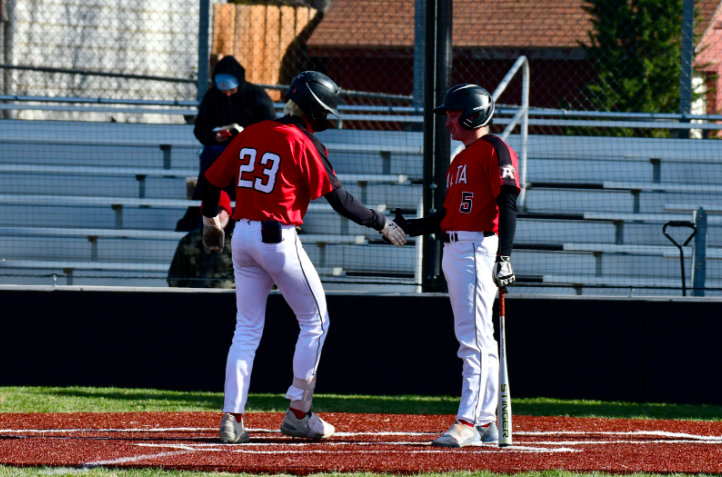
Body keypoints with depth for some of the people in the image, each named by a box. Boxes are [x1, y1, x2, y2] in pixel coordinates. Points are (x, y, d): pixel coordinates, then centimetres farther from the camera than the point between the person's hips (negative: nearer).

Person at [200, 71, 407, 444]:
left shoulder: (249, 135, 8)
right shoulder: (304, 144, -10)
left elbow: (212, 181, 13)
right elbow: (339, 200, -11)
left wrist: (210, 222, 30)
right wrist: (381, 224, 0)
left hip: (242, 235, 6)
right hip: (279, 238, -6)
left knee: (247, 329, 11)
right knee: (315, 321, 9)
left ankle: (232, 418, 3)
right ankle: (298, 413, 10)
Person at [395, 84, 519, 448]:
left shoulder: (494, 150, -8)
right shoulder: (461, 158, 22)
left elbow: (507, 204, -17)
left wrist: (503, 256, -26)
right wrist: (413, 227, 13)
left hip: (479, 249, -10)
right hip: (454, 250, 10)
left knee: (474, 339, -14)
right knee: (477, 341, 10)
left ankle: (468, 423, -19)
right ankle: (486, 422, 13)